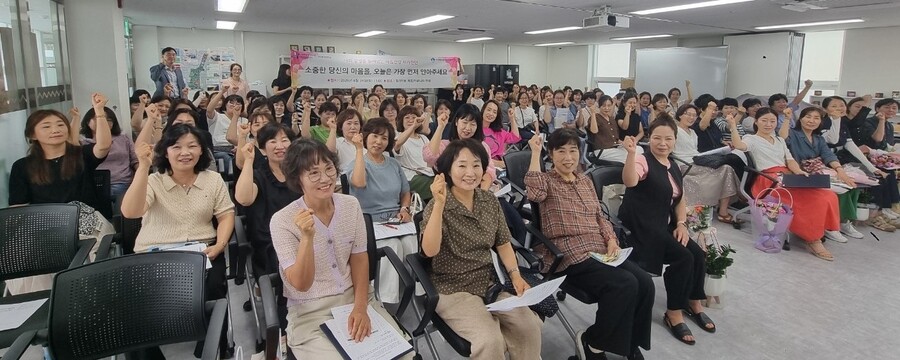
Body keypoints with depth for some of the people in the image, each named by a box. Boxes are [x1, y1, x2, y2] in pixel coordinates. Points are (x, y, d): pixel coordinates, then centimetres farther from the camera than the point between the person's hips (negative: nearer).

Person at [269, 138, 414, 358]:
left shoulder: (351, 205, -2)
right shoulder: (282, 221, -14)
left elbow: (359, 258, 4)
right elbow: (301, 284, -16)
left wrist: (360, 308, -7)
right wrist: (307, 238, -31)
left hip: (356, 297, 3)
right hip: (310, 312, -3)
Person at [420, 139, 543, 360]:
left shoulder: (490, 201, 3)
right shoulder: (437, 207, -12)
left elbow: (503, 243, 10)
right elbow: (430, 251, -27)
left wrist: (515, 275, -5)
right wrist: (439, 204, -34)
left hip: (490, 284, 5)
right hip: (453, 290, -5)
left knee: (530, 326, -16)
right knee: (490, 340, -25)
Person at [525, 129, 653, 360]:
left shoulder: (585, 180, 20)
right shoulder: (547, 180, 0)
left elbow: (599, 216, 21)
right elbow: (534, 193, -24)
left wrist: (611, 239, 3)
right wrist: (535, 153, -19)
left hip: (600, 252, 7)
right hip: (569, 257, -7)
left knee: (645, 283, -13)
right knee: (625, 284, -25)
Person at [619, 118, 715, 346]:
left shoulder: (673, 167, 13)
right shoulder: (643, 161, -11)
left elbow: (680, 200, 17)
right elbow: (630, 182, -34)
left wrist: (681, 224, 1)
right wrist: (631, 153, -47)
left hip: (664, 225, 8)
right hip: (641, 226, -8)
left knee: (698, 255, -8)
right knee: (683, 257, -20)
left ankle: (693, 303, 14)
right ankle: (674, 313, -5)